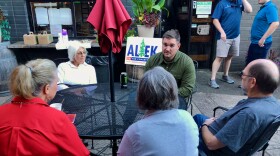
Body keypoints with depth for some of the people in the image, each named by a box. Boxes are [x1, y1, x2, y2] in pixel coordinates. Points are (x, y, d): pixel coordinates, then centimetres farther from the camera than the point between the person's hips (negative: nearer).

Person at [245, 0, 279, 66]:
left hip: (261, 43, -10)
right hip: (255, 42, 10)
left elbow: (275, 24, -30)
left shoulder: (270, 7, -17)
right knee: (249, 62, 19)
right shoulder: (264, 7, 12)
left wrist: (263, 39, -29)